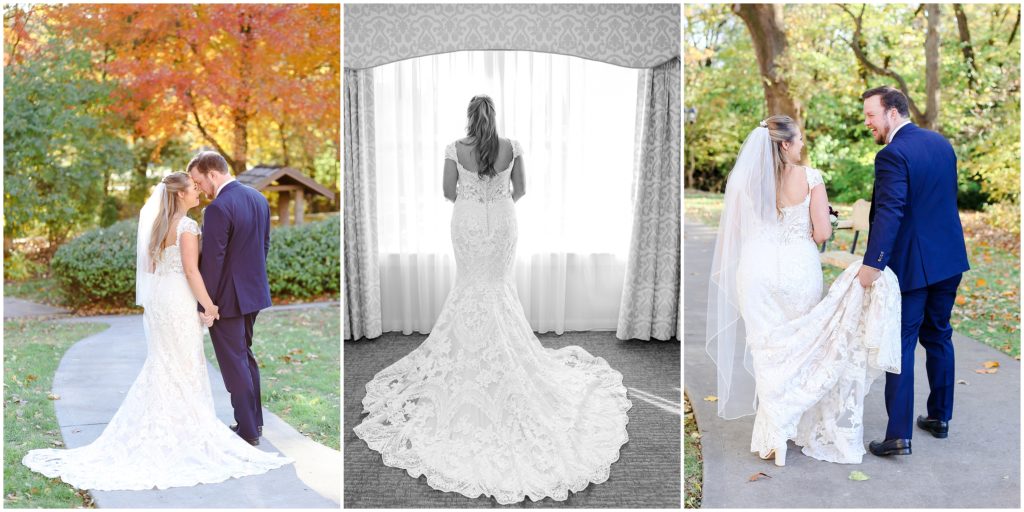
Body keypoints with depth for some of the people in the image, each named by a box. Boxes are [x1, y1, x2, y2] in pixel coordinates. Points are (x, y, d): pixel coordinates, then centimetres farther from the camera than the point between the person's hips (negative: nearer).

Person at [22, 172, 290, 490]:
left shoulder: (158, 224, 12)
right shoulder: (187, 226, -14)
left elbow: (149, 265, 16)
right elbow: (191, 270, -18)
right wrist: (208, 304, -12)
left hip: (156, 299, 8)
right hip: (179, 300, -8)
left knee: (160, 365, 15)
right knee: (183, 366, 1)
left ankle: (155, 426, 19)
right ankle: (184, 429, 7)